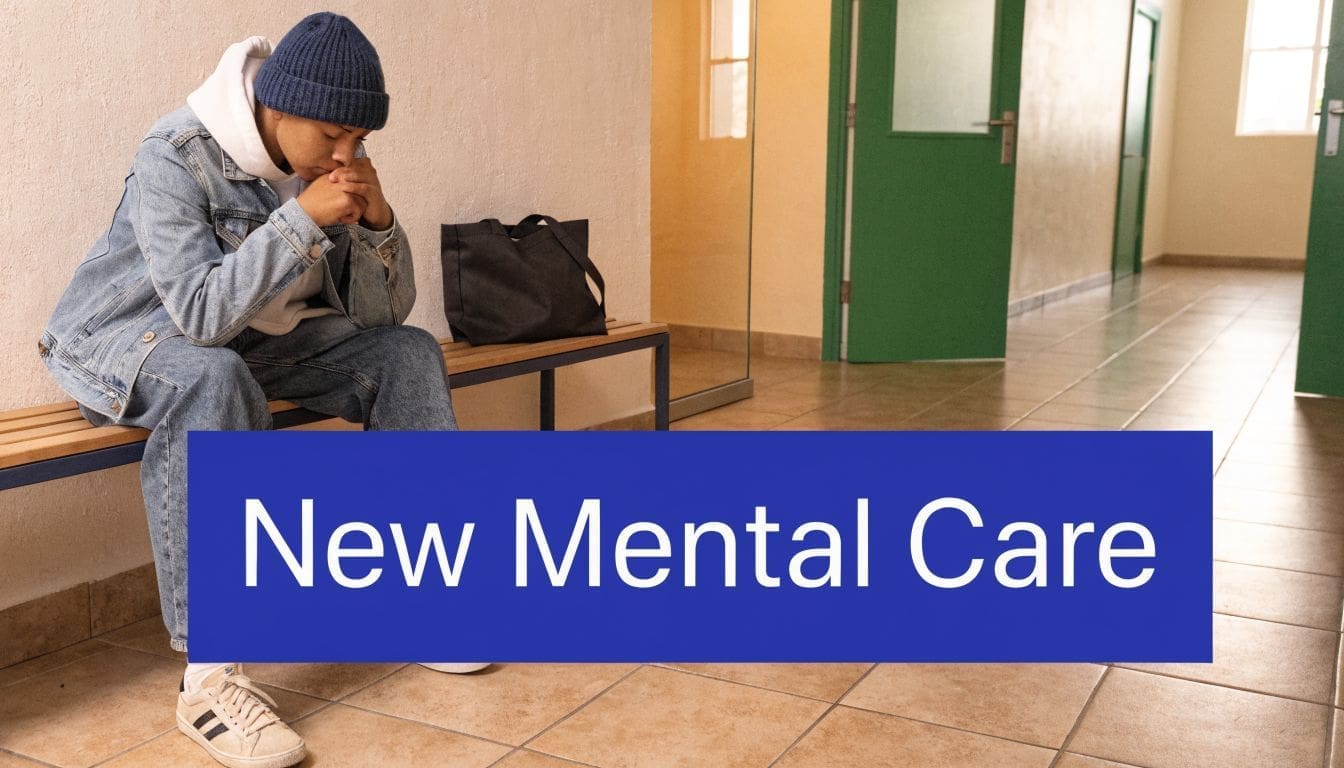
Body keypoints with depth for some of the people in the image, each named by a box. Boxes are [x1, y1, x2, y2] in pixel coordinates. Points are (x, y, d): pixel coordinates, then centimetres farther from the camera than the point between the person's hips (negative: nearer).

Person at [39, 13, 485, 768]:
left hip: (254, 340, 6)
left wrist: (378, 221, -22)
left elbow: (382, 315, -5)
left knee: (409, 353, -10)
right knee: (213, 379, -40)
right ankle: (211, 675, -38)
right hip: (131, 338, -6)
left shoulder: (333, 163, -6)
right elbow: (201, 314, -34)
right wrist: (301, 217, -36)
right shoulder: (175, 156, -24)